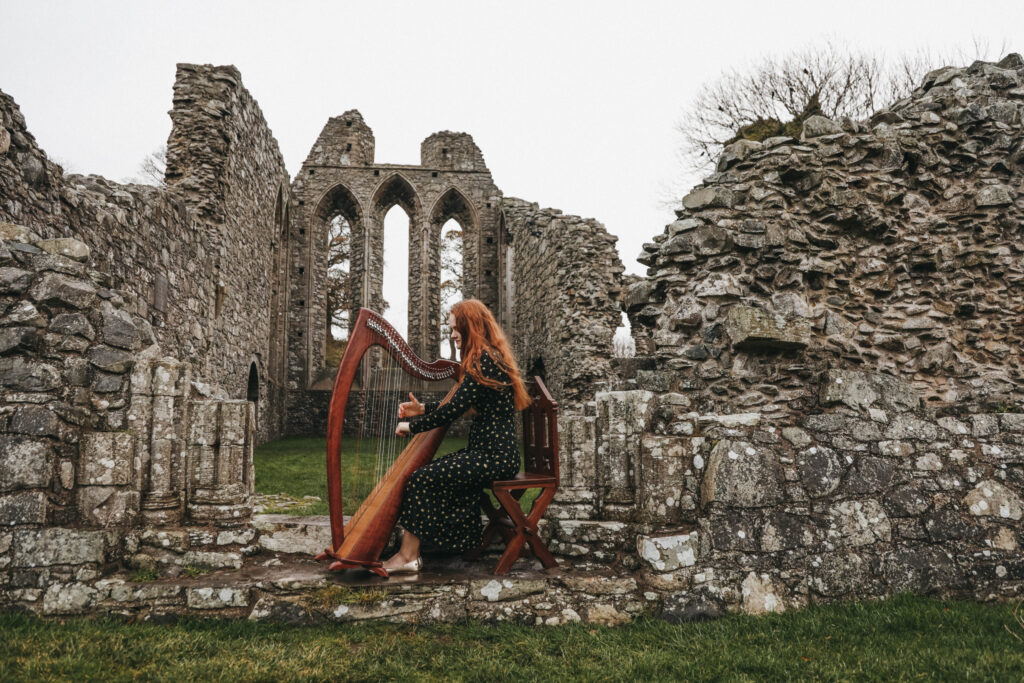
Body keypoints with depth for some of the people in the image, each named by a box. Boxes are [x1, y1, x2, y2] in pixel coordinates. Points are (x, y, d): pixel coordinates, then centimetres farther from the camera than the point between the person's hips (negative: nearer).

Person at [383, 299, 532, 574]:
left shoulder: (485, 361, -16)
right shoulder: (489, 358, 17)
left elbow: (454, 409, -19)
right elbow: (458, 406, 23)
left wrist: (412, 426, -7)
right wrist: (423, 409, 14)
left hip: (494, 457, -10)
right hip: (493, 452, 10)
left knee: (422, 478, -12)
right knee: (430, 472, 4)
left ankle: (408, 556, -3)